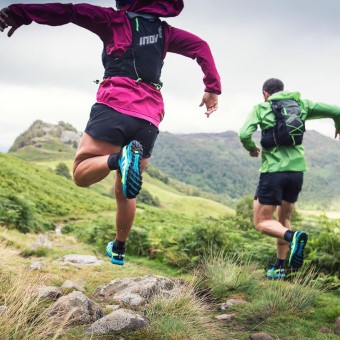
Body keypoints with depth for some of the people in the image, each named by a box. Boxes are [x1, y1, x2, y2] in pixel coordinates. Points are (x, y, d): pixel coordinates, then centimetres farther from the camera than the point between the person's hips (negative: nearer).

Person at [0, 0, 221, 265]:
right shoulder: (164, 32, 20)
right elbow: (201, 46, 14)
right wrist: (213, 89, 11)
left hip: (114, 108, -5)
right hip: (149, 121, 5)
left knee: (81, 174, 1)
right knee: (125, 192, 19)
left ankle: (118, 159, -28)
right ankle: (119, 249, 28)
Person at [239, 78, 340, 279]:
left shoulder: (261, 108, 2)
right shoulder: (301, 104, 9)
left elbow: (244, 134, -12)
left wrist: (251, 148, 9)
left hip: (273, 171, -4)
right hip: (297, 170, 4)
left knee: (262, 222, 5)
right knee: (284, 219, 22)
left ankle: (293, 237, -23)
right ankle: (279, 268, 22)